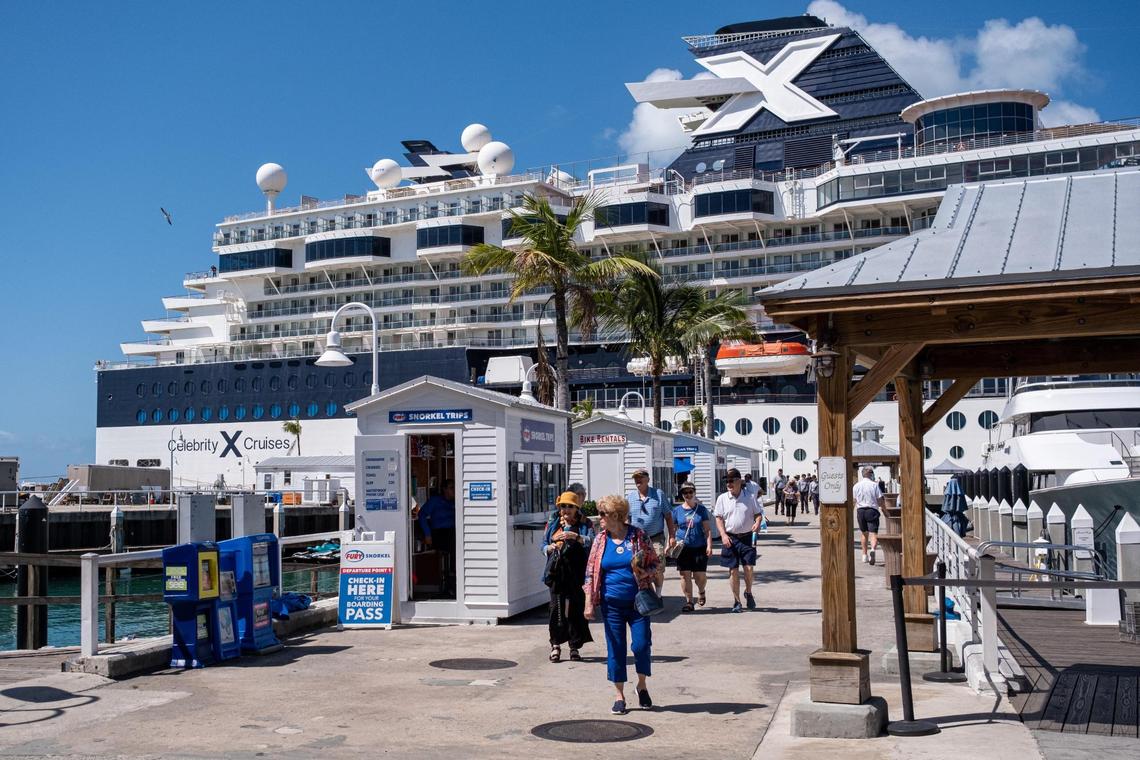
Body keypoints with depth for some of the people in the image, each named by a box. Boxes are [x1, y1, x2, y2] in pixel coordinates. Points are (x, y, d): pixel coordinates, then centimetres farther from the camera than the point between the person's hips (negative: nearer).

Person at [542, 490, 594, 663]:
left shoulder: (585, 524, 5)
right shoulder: (553, 524, 14)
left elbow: (592, 542, -10)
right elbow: (544, 544, 17)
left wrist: (576, 537, -26)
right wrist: (549, 548, -6)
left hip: (577, 572, -2)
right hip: (557, 572, 2)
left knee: (577, 608, 0)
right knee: (556, 607, -3)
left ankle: (575, 646, 11)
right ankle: (555, 644, 8)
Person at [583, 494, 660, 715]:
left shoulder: (638, 535, -3)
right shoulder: (600, 540, 3)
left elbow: (655, 563, 4)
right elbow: (590, 572, 5)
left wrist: (646, 573, -17)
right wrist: (589, 602, -1)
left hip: (638, 602, -2)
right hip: (612, 604, 2)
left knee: (641, 645, -6)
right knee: (615, 649, 5)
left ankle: (642, 685, 21)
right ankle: (619, 695, 18)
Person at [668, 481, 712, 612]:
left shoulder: (701, 509, 5)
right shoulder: (677, 510, 6)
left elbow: (707, 530, 4)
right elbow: (672, 530, 10)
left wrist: (709, 546, -5)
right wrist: (671, 544, -3)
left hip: (700, 547, -1)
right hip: (683, 547, 1)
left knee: (700, 575, -1)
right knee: (685, 575, -2)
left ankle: (701, 592, 32)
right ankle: (689, 602, 8)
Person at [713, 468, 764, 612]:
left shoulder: (749, 498, 2)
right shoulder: (722, 498, 3)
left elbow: (758, 513, 9)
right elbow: (719, 518, 3)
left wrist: (757, 523, -13)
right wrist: (723, 535, -9)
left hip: (747, 537, 0)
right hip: (730, 538, 0)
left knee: (749, 568, -6)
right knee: (733, 570, 3)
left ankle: (748, 592, 22)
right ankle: (736, 601, 13)